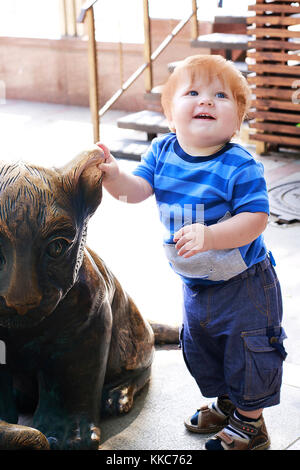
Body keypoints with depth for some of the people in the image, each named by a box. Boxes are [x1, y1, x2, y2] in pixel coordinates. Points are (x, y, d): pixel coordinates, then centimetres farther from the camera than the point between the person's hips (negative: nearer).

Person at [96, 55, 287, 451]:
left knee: (248, 355, 6)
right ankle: (225, 404, 48)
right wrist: (114, 176, -31)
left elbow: (255, 219, -26)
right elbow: (138, 189, -10)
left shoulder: (240, 165, -23)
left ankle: (251, 423, 29)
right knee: (199, 347, 23)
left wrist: (211, 235, -40)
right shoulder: (162, 152, -6)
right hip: (195, 285, 7)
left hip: (243, 284, -6)